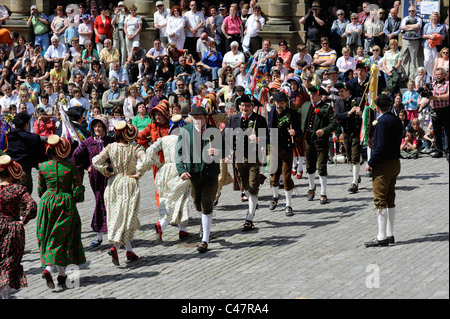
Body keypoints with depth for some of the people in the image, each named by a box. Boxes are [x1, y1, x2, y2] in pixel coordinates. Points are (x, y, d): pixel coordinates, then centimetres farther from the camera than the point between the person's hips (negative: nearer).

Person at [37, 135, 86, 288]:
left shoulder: (43, 167, -4)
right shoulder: (71, 167, -10)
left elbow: (40, 190, 5)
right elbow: (78, 189, -7)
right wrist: (73, 199, 12)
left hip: (47, 203, 2)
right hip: (66, 204, -2)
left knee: (48, 238, 14)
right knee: (63, 238, 6)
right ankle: (48, 269, -8)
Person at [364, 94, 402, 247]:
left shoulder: (383, 122, -18)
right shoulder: (396, 120, 10)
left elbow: (381, 147, -22)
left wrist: (370, 164, -13)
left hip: (383, 166, -9)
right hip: (395, 163, 9)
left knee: (380, 201, -6)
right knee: (390, 200, 14)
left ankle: (382, 237, -5)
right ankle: (389, 235, 18)